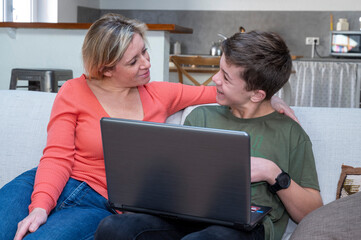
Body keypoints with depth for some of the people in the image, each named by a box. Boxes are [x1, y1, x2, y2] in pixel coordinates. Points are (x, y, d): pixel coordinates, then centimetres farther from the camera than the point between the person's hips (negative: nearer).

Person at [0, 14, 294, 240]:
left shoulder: (159, 95, 10)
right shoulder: (75, 92, 2)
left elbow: (217, 91, 18)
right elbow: (57, 157, -6)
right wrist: (40, 206, -23)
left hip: (100, 204, 0)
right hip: (46, 186, 0)